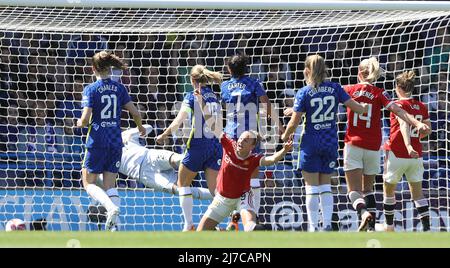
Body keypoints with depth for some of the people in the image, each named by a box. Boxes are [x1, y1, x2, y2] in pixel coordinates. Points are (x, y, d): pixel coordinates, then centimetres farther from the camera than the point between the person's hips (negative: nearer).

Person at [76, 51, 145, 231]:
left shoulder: (91, 90, -8)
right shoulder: (119, 88, 3)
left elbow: (86, 119, -15)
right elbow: (135, 113, 3)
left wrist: (80, 123, 9)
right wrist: (141, 128, 23)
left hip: (97, 140, -4)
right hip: (116, 141, 4)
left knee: (89, 183, 7)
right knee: (110, 185, 10)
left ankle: (111, 207, -20)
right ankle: (113, 224, -6)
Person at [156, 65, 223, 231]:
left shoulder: (192, 97, -7)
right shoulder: (214, 97, 10)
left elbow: (179, 119, -14)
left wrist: (165, 134, -6)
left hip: (198, 145, -5)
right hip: (215, 145, 5)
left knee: (183, 183, 12)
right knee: (214, 189, 4)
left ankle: (189, 225, 7)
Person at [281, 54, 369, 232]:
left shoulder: (304, 93, -9)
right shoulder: (334, 88, -1)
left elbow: (294, 122, -8)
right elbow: (353, 105, 4)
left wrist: (285, 136, 10)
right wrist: (364, 109, 26)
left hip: (311, 143, -3)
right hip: (330, 143, 3)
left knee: (312, 187, 2)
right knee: (325, 185, 12)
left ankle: (313, 226, 1)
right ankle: (327, 224, 6)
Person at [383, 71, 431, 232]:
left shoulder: (399, 105, -9)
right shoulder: (421, 107, 6)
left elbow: (404, 124, -25)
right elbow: (427, 129, 13)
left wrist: (408, 145, -38)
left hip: (397, 154, -4)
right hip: (416, 155, 4)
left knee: (388, 189, 15)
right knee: (417, 192, 7)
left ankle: (389, 225, 24)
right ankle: (426, 228, -6)